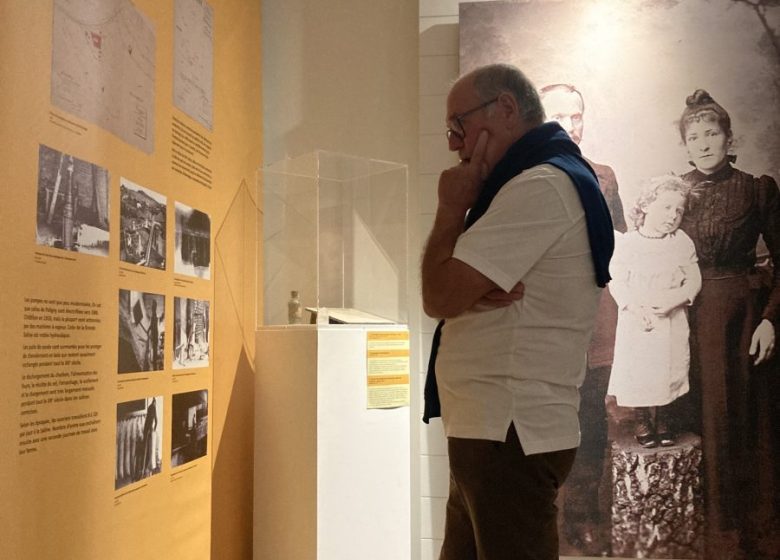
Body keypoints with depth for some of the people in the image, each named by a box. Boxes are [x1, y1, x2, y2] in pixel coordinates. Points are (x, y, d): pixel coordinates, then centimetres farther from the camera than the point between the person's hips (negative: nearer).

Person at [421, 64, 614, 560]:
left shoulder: (541, 186, -15)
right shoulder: (542, 181, 19)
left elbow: (440, 298, -18)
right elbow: (457, 296, 13)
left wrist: (452, 207, -4)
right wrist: (475, 289, -10)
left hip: (510, 434, -10)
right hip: (493, 429, 10)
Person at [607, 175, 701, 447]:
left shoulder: (683, 243, 0)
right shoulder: (626, 243, -7)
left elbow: (694, 280, -1)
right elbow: (617, 281, -8)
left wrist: (674, 299, -19)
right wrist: (636, 309, -20)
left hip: (672, 323, 2)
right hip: (637, 322, -2)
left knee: (669, 369, 8)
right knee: (638, 371, 3)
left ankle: (663, 420, 28)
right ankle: (641, 421, 24)